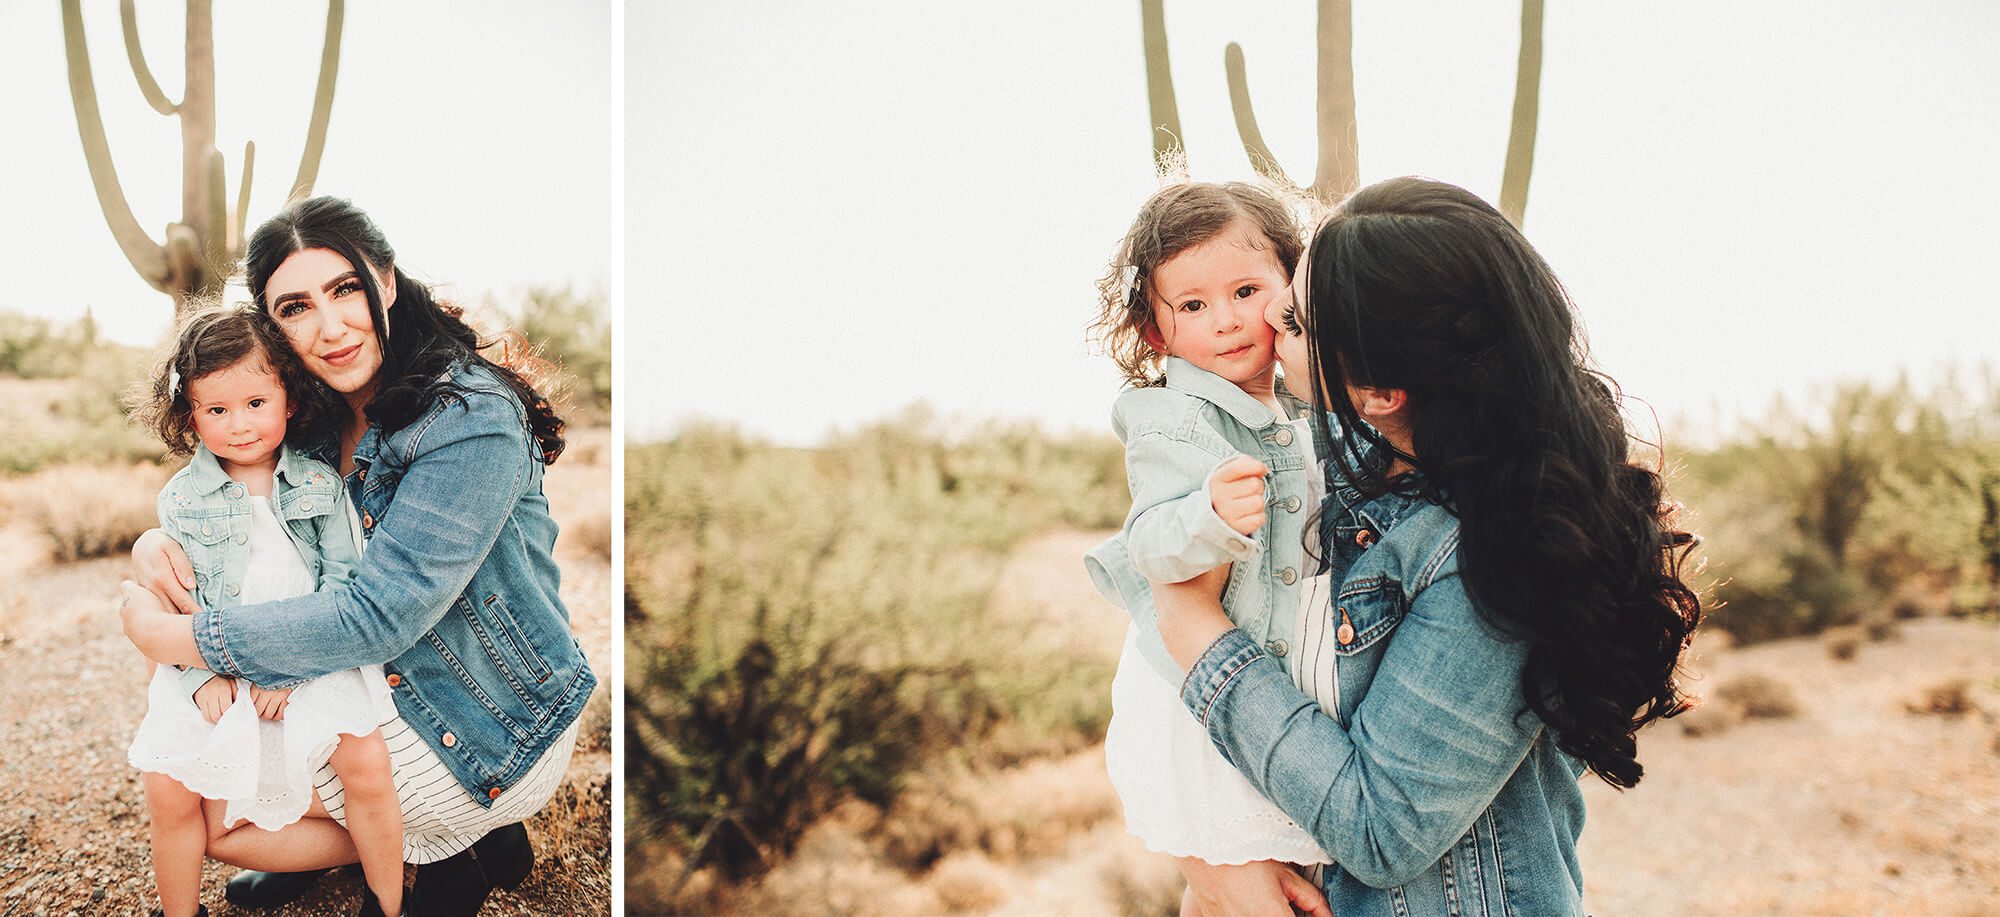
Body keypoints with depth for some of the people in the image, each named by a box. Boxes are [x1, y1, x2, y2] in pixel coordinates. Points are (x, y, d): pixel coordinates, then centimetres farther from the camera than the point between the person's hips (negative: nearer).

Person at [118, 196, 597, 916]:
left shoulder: (472, 418, -25)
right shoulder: (318, 419, 1)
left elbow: (379, 616, -29)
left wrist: (172, 636, -23)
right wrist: (153, 543, -12)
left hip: (488, 734, -8)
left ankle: (448, 853, 4)